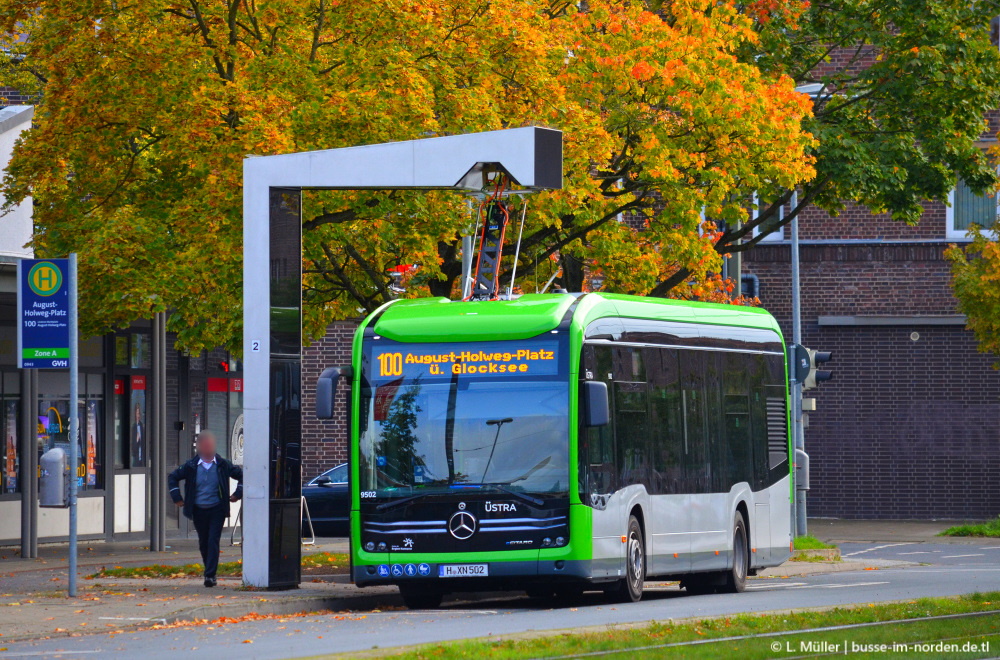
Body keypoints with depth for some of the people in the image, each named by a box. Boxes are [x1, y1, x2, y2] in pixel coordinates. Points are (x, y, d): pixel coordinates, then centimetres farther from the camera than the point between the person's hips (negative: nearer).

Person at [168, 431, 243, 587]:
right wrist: (177, 497, 5)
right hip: (199, 510, 2)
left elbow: (241, 475, 10)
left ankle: (210, 575, -13)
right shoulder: (191, 466, -2)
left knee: (213, 541, -11)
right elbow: (173, 477, 12)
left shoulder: (222, 465, -3)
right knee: (203, 543, 9)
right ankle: (210, 572, 25)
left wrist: (238, 493, 3)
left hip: (217, 510, -2)